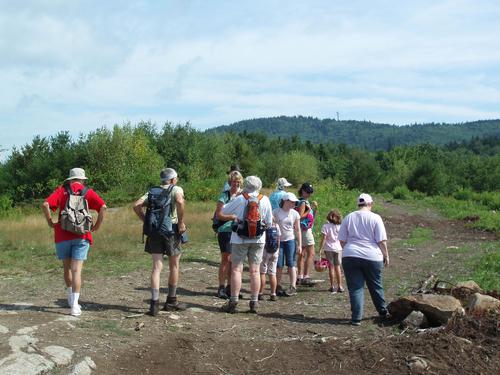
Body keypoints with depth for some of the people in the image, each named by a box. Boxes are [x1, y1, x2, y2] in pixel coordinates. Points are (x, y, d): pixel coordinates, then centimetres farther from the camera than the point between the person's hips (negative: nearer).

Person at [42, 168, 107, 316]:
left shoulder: (62, 190, 7)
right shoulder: (88, 192, 6)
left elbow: (45, 205, -8)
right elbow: (103, 207, -8)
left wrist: (50, 222, 3)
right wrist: (97, 226, 1)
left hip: (62, 236, 1)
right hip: (81, 236, -1)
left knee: (67, 268, 18)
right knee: (76, 270, -3)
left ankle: (71, 299, 30)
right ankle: (74, 306, -9)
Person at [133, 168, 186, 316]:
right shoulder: (176, 189, 3)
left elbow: (136, 205, 4)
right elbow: (180, 201, -20)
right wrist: (181, 222, -13)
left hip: (154, 230, 4)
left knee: (157, 267, 2)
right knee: (174, 266, 13)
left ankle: (154, 303, -8)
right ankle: (171, 301, 22)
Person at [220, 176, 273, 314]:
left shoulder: (240, 199, -7)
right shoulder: (265, 200, -2)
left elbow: (224, 211, 3)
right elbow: (269, 222, 2)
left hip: (240, 239, -2)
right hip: (258, 239, 2)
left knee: (236, 269, 3)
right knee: (255, 271, 7)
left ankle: (233, 302, 2)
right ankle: (254, 303, 10)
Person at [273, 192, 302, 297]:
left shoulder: (295, 214, 2)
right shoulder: (276, 212, -3)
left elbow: (297, 230, 5)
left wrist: (299, 245, 1)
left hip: (290, 241, 1)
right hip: (278, 241, -1)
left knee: (291, 264, -3)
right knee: (279, 265, 1)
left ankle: (293, 287, -3)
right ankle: (278, 286, 13)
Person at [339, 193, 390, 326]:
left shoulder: (348, 218, 6)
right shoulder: (375, 218, -3)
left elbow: (342, 240, 8)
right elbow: (382, 241, -5)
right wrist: (386, 256, 6)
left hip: (350, 257, 1)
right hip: (372, 257, -1)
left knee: (355, 288, 3)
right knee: (376, 286, 16)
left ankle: (356, 318, -2)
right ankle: (383, 311, 32)